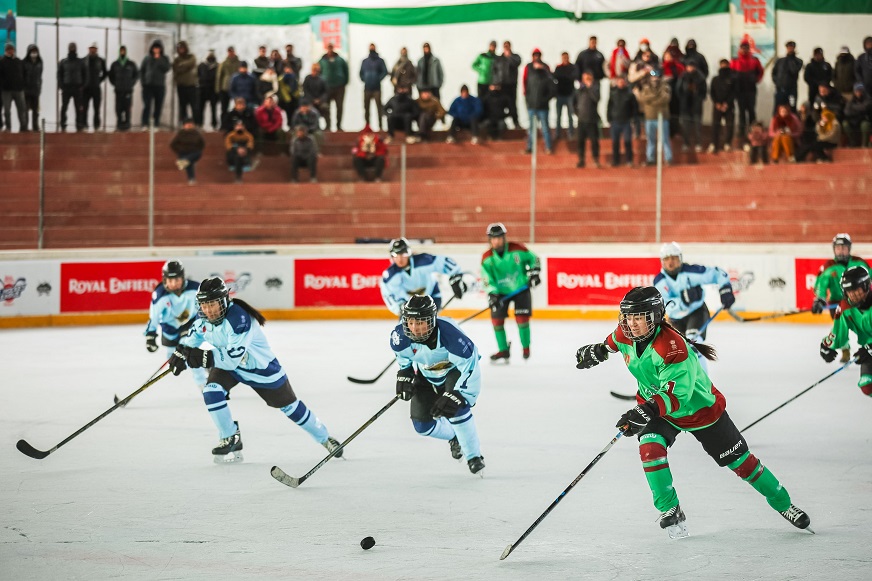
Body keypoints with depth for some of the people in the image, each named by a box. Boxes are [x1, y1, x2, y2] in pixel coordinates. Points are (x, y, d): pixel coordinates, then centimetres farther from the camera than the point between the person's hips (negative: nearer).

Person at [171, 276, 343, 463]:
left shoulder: (239, 319, -37)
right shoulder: (203, 318, -14)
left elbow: (233, 358, -40)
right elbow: (192, 339, 3)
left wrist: (206, 357, -48)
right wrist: (181, 353, -17)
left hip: (261, 366, -5)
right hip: (226, 364, 6)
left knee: (289, 406, 8)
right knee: (211, 390, -22)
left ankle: (324, 438, 30)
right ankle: (230, 439, -5)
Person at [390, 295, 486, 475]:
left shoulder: (449, 334, -41)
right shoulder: (401, 335, -27)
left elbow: (470, 368, -36)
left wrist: (456, 396, -41)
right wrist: (404, 376, -3)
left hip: (455, 370, -5)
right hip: (426, 375, 5)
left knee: (454, 408, -31)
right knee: (422, 424, 0)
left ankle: (474, 456, -14)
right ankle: (454, 438, 34)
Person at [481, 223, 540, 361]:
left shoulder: (517, 250, -15)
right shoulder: (487, 258, -11)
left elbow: (533, 259, 0)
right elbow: (487, 278, -12)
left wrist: (534, 274, -9)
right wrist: (492, 293, -24)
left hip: (521, 288, -2)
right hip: (501, 291, 2)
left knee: (522, 318, -10)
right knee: (497, 318, -6)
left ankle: (526, 347, 12)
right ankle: (503, 351, 8)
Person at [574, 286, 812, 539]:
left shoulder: (672, 346, -38)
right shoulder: (626, 335, -15)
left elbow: (677, 393, -43)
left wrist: (648, 411, -54)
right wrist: (600, 350, 23)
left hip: (699, 407, -5)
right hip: (656, 405, 5)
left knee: (739, 460, 4)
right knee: (650, 448, -24)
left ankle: (783, 504, 23)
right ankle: (670, 511, -10)